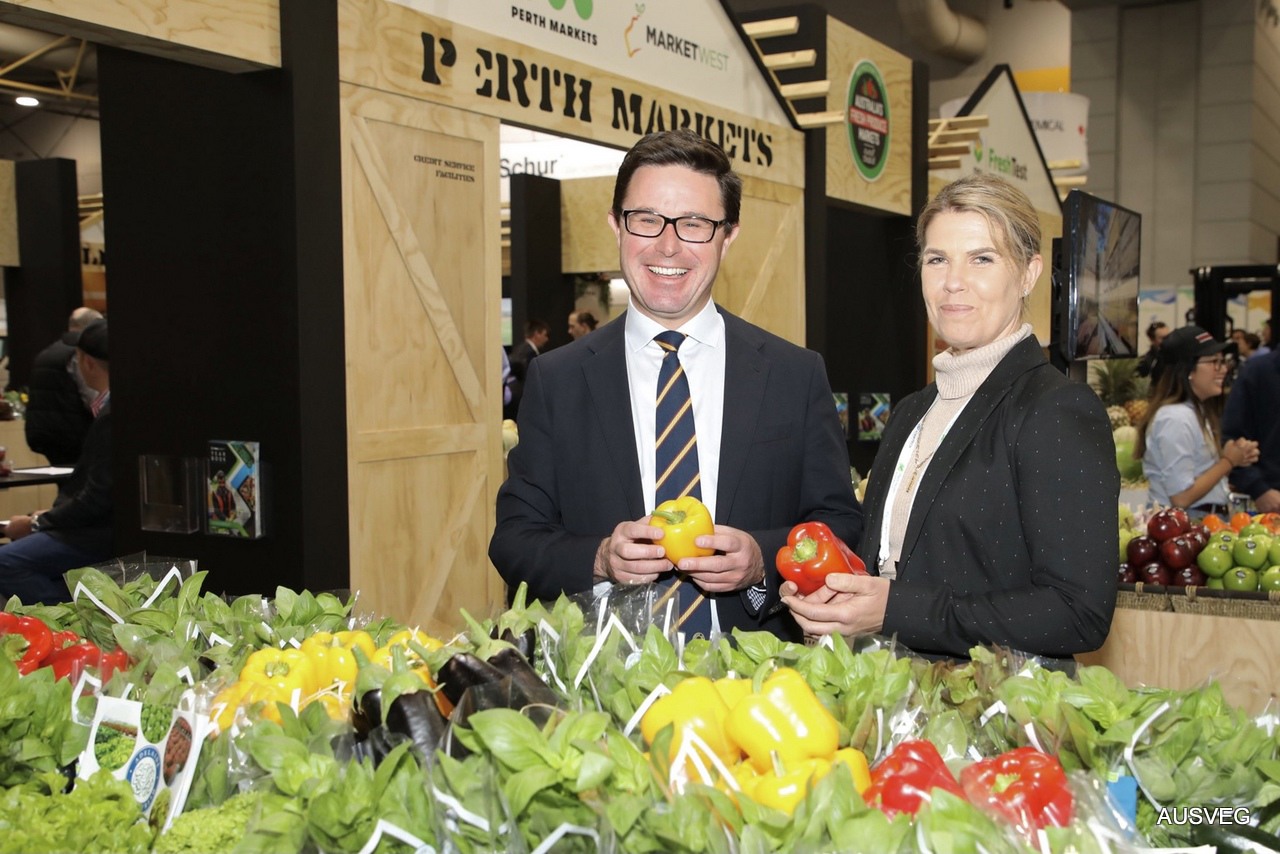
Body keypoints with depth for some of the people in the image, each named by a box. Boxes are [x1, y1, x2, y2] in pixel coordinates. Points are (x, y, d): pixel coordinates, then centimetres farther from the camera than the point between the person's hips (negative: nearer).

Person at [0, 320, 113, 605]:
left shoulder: (112, 415, -21)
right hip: (103, 524, 10)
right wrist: (49, 517, 11)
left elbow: (98, 497, -20)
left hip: (104, 532, -10)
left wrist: (38, 523, -9)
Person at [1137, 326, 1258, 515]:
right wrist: (1228, 461, -10)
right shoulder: (1176, 419, -15)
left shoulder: (1198, 412, 13)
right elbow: (1181, 498, -20)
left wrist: (1236, 457, 2)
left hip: (1206, 518, 9)